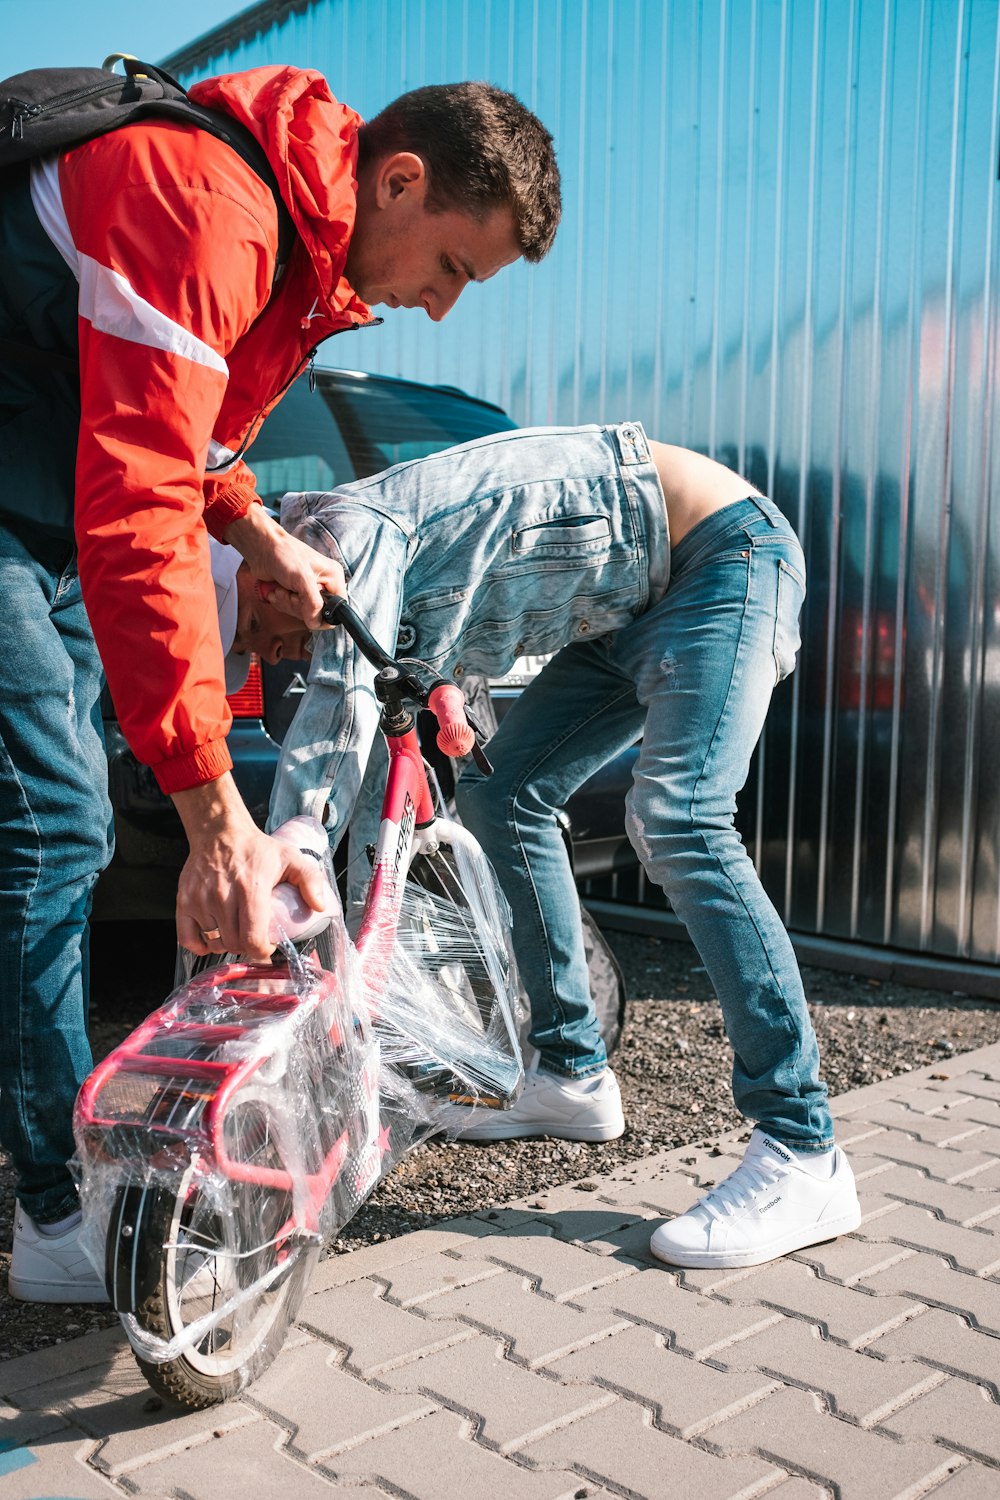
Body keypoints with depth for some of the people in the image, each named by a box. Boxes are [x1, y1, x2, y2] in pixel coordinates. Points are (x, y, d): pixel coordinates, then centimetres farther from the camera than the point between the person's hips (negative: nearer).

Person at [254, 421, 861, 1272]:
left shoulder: (346, 527, -18)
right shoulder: (392, 617, 9)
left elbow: (338, 715, -30)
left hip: (724, 549, -10)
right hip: (634, 605, 10)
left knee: (676, 820, -27)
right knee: (500, 796, 5)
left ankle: (805, 1157, -24)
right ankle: (574, 1078, 13)